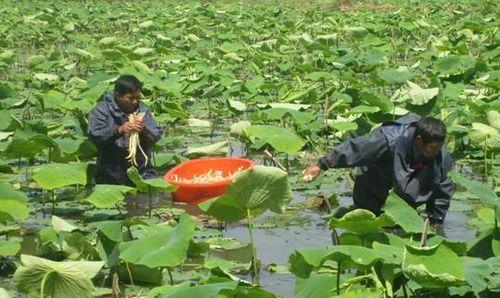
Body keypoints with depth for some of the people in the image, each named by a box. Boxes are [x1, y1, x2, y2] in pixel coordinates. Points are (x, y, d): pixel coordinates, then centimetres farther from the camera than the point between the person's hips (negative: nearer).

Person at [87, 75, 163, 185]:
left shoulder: (142, 111, 11)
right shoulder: (101, 111, -1)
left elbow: (157, 136, 1)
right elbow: (94, 136, -15)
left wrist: (144, 130, -21)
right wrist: (118, 130, -30)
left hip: (142, 171, 3)